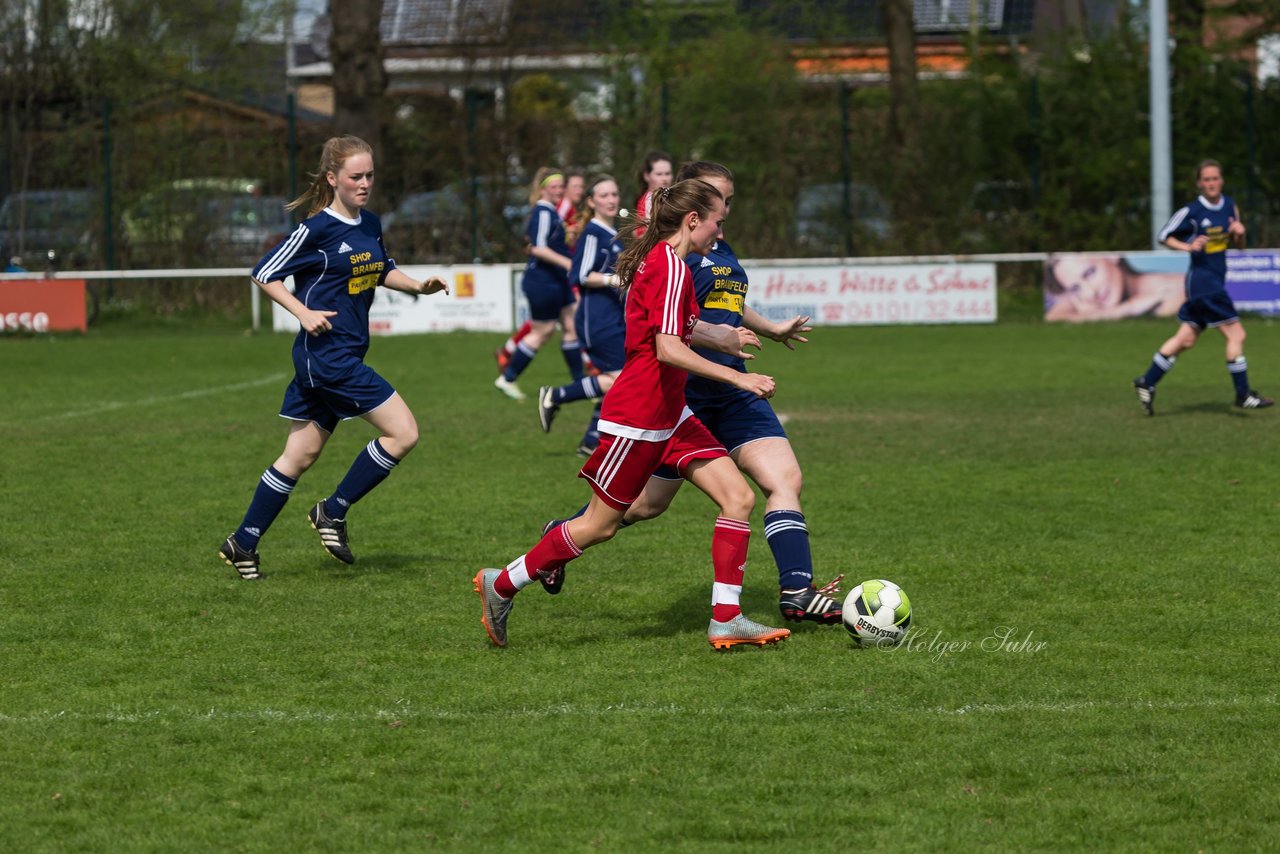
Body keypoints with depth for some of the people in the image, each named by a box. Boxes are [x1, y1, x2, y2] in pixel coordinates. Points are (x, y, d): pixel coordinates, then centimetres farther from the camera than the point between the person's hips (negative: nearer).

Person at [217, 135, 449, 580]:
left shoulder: (371, 226, 10)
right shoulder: (316, 229, -13)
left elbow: (382, 272, 28)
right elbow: (264, 273, -8)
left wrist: (419, 286, 12)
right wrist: (303, 312, -18)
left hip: (347, 355, 8)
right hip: (328, 355, -8)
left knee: (300, 456, 11)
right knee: (403, 432, -10)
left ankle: (242, 544, 18)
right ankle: (332, 512, 1)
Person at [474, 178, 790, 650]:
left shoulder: (655, 261, 12)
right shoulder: (672, 268, -19)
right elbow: (668, 349, -27)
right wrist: (736, 377, -27)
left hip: (668, 413, 10)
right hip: (638, 416, -10)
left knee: (739, 497, -1)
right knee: (600, 524, 2)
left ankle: (725, 620, -1)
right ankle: (501, 585, 18)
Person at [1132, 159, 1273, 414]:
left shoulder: (1229, 206, 7)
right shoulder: (1191, 212, -11)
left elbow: (1239, 246, 16)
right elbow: (1164, 236, -2)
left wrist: (1240, 234, -7)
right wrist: (1188, 247, -18)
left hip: (1216, 282, 7)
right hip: (1203, 280, -7)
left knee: (1186, 340, 10)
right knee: (1236, 334, -10)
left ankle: (1146, 383, 19)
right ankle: (1243, 395, -3)